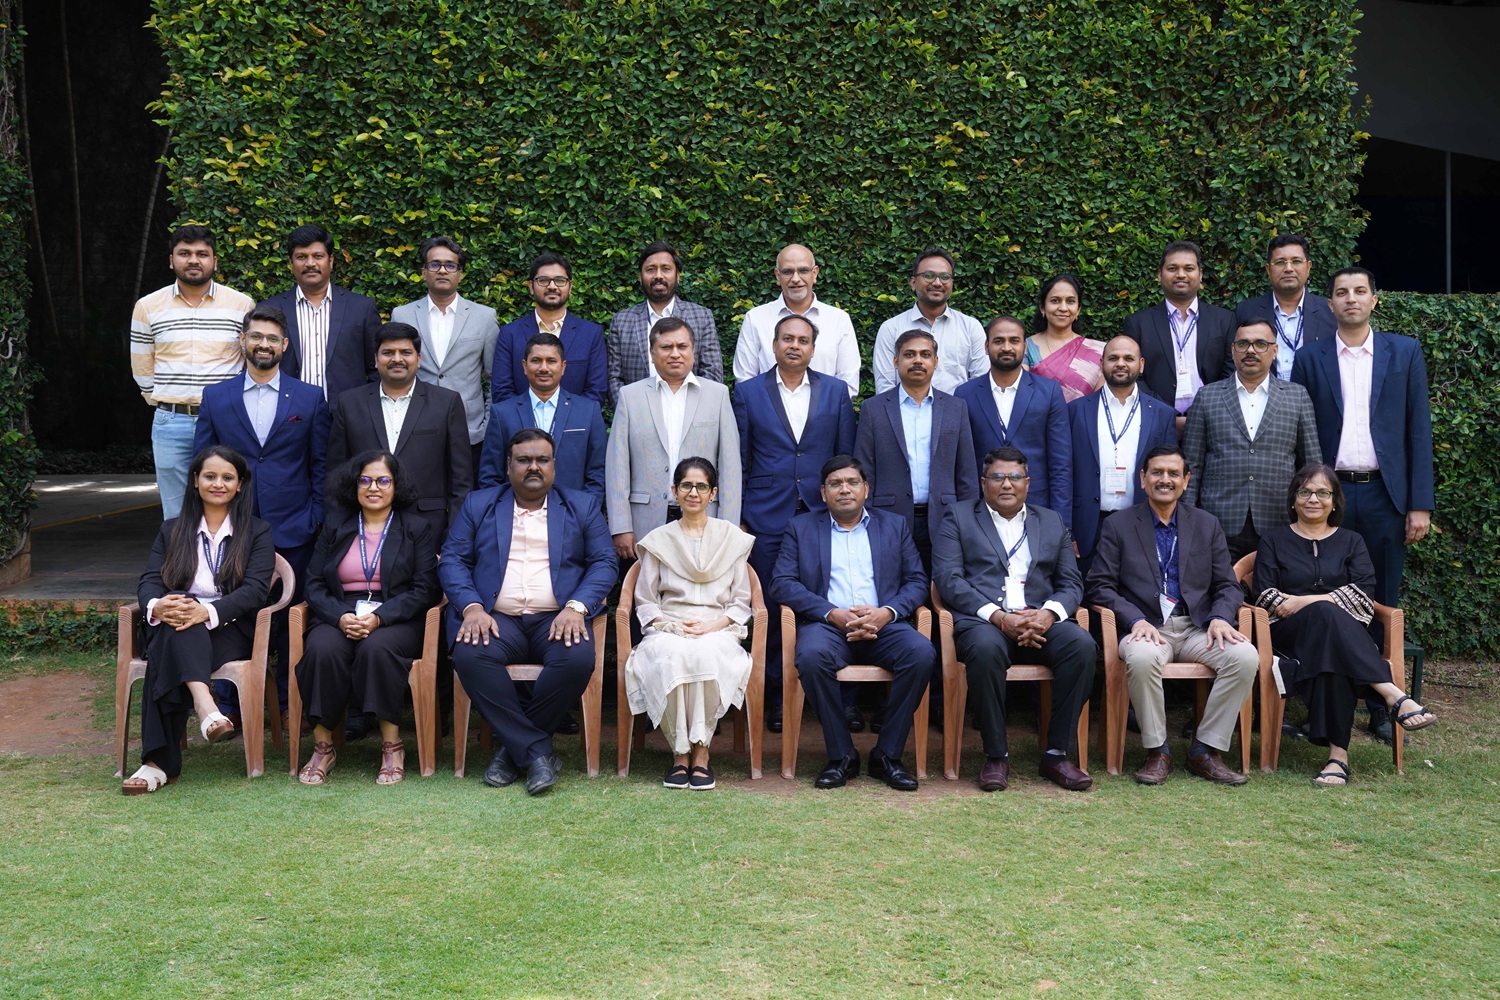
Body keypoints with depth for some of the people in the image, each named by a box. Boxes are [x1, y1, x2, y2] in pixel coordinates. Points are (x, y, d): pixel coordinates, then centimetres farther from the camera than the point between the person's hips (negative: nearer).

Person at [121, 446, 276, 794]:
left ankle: (159, 762, -43)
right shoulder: (172, 531, 22)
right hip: (175, 630, 2)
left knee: (165, 659, -34)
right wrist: (157, 606, -21)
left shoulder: (258, 532, 12)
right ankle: (203, 703, -54)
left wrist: (207, 611, -25)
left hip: (232, 631, -2)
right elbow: (149, 582, 7)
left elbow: (255, 589, -4)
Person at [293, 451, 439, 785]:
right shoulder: (335, 529, 18)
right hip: (339, 616, 2)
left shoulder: (416, 529, 11)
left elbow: (424, 590, 0)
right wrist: (341, 617, -12)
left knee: (376, 648, -36)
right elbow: (314, 585, 9)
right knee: (322, 650, -32)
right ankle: (322, 746, -21)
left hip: (396, 618, -2)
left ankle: (392, 745, -26)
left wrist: (378, 618, -16)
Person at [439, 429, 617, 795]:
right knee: (469, 656, -32)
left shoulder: (582, 507, 15)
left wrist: (575, 607, -12)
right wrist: (472, 607, -10)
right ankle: (536, 751, -22)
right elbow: (452, 560, 8)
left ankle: (513, 746, -12)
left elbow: (605, 563, 6)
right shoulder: (478, 504, 16)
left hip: (557, 619, 0)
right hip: (496, 619, 0)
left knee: (578, 659, -32)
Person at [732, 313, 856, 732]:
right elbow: (739, 460, 6)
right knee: (771, 608, 2)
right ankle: (775, 695, 13)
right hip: (768, 517, -1)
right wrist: (736, 516, 3)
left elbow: (847, 457, 11)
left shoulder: (835, 391, 9)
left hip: (822, 513, 1)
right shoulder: (748, 392, 6)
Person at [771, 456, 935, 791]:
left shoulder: (894, 526, 19)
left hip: (882, 625, 1)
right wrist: (834, 614, -12)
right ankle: (841, 756, -18)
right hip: (827, 624, -1)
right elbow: (782, 584, 3)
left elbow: (917, 581, 11)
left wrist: (886, 612, -10)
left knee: (921, 652, -30)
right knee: (811, 656, -35)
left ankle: (887, 755, -16)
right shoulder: (801, 528, 15)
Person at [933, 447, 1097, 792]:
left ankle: (1056, 753, -17)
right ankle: (996, 756, -22)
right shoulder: (958, 518, 13)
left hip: (1041, 621, 3)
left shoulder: (1051, 522, 23)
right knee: (986, 648, -38)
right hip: (981, 620, -3)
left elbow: (1072, 583, 15)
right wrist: (999, 617, -15)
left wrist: (1049, 613, -9)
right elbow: (948, 579, -1)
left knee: (1082, 645, -28)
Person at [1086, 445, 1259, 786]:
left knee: (1246, 656, -26)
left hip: (1197, 628, 3)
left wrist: (1220, 618, -9)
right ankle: (1157, 751, -17)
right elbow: (1100, 586, 1)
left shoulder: (1207, 525, 17)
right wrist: (1136, 621, -15)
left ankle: (1205, 751, -13)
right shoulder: (1118, 526, 8)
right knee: (1142, 658, -37)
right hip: (1146, 628, -3)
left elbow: (1228, 585, 13)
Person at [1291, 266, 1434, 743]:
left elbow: (1419, 430, 4)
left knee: (1383, 606, 6)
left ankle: (1382, 706, 15)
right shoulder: (1310, 359, 5)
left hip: (1385, 494, 0)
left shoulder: (1404, 352, 6)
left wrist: (1421, 504, -2)